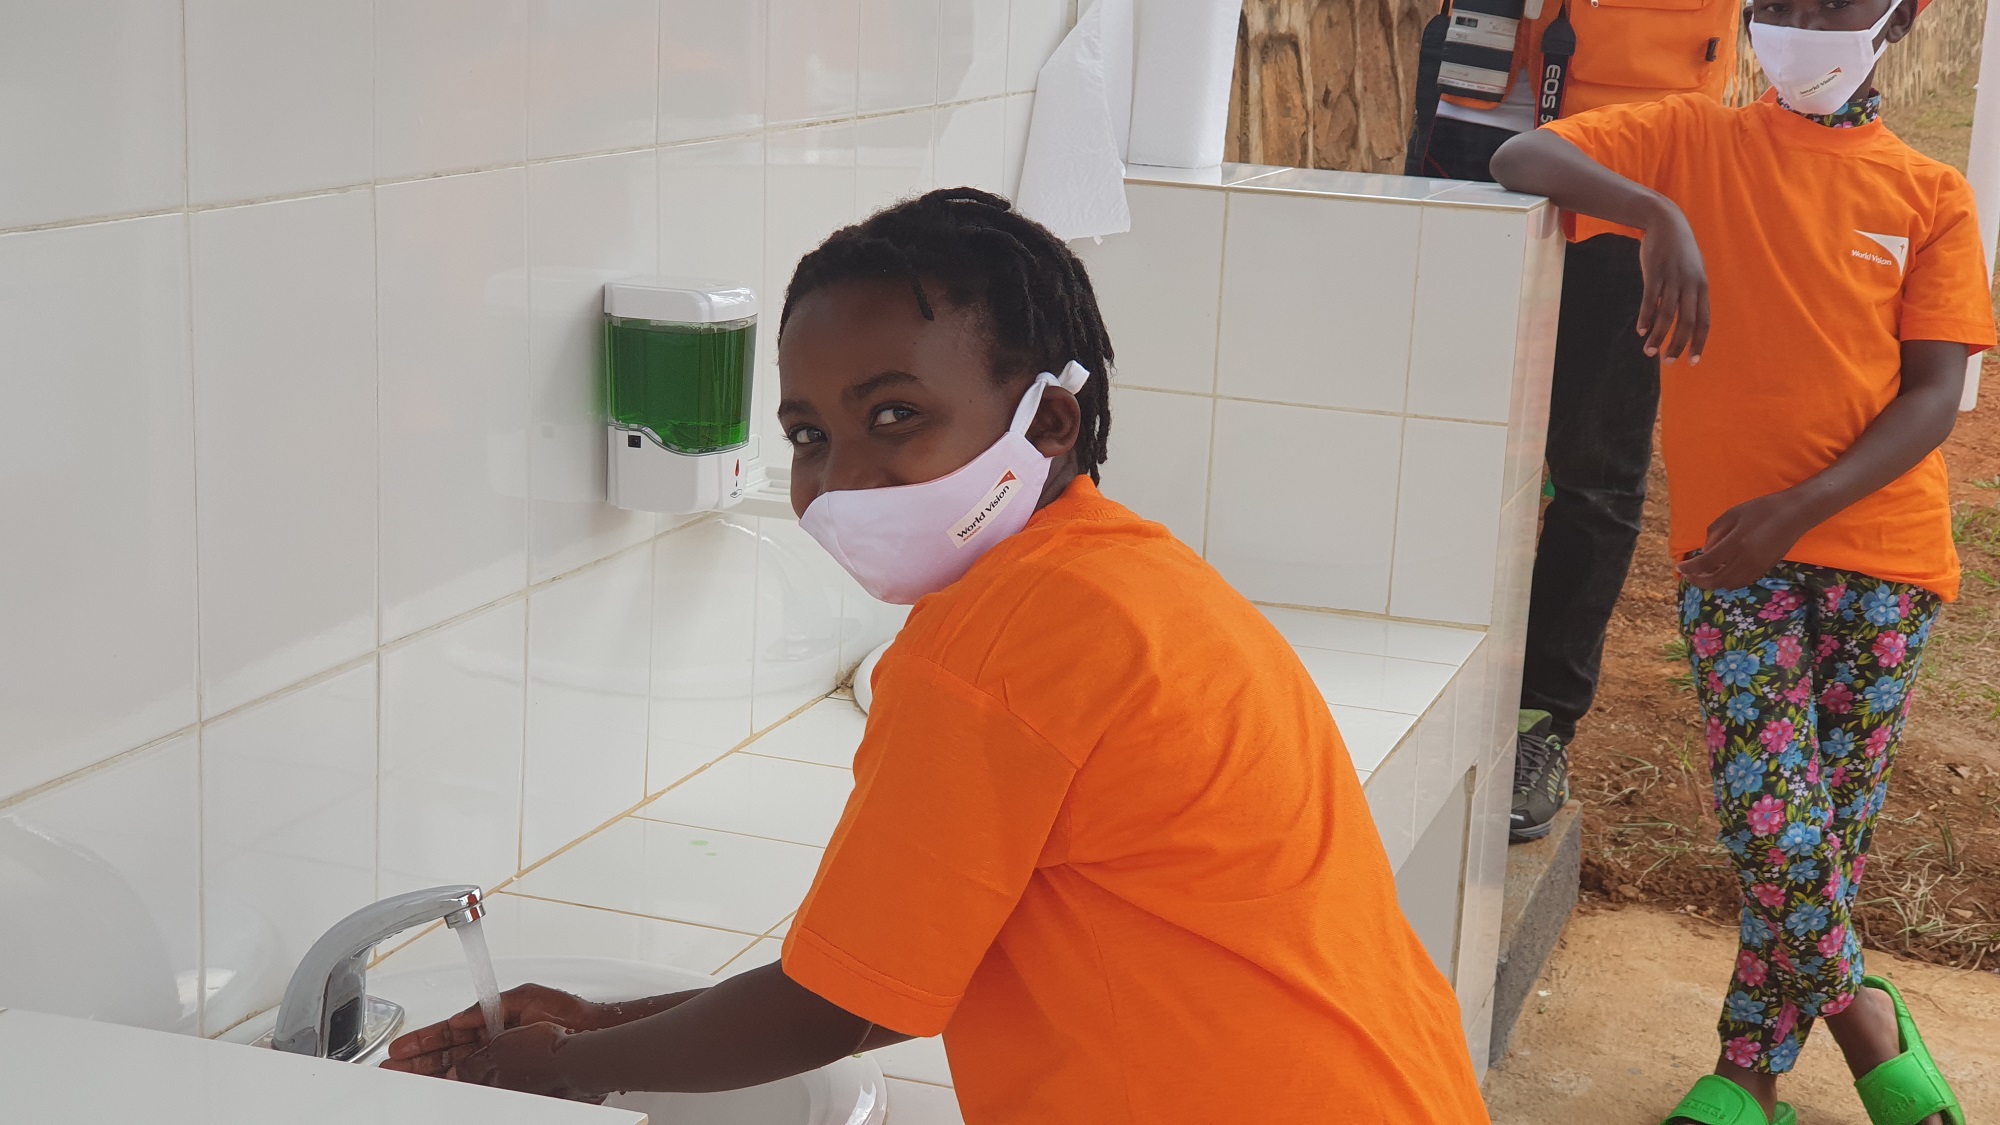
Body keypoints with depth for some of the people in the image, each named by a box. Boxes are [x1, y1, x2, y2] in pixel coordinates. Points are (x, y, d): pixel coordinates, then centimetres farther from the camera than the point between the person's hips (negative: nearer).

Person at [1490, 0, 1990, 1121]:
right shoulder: (1697, 139, 5)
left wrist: (1800, 508, -16)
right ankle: (1862, 1015, 13)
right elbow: (1518, 157, -7)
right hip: (1731, 543, -1)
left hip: (1881, 542, 1)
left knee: (1830, 823, 4)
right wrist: (1656, 211, -25)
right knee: (1771, 816, -13)